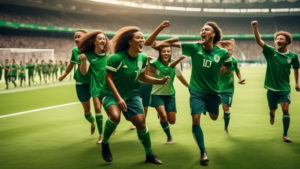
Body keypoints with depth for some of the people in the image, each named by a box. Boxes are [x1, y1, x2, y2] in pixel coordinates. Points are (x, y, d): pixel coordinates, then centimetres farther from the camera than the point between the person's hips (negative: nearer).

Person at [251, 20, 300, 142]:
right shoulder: (270, 52, -8)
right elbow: (258, 41, -21)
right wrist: (255, 28, -36)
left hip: (285, 88, -1)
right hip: (271, 88, 1)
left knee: (285, 109, -15)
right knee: (272, 109, 16)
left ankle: (285, 135, -5)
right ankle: (272, 115, 55)